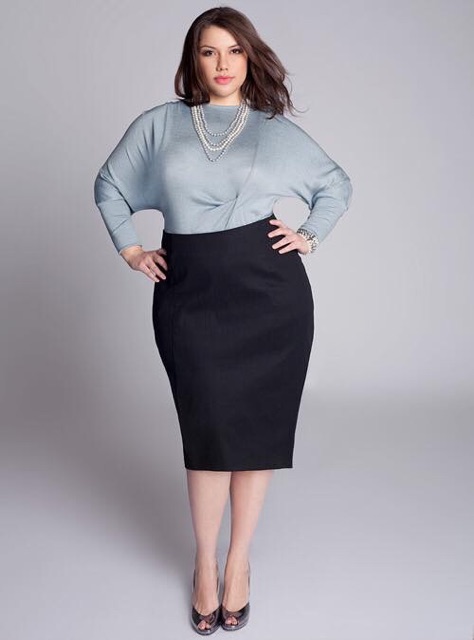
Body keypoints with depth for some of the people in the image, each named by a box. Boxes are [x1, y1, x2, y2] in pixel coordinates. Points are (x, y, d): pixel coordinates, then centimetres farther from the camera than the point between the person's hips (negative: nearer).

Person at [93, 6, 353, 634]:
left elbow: (338, 185, 21)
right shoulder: (160, 123, 10)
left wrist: (310, 235, 8)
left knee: (256, 427, 5)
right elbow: (109, 186, 19)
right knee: (207, 431, 0)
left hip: (270, 293, 1)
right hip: (190, 295, 0)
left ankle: (239, 559, 24)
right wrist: (130, 250, 9)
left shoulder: (277, 128, 11)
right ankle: (205, 563, 22)